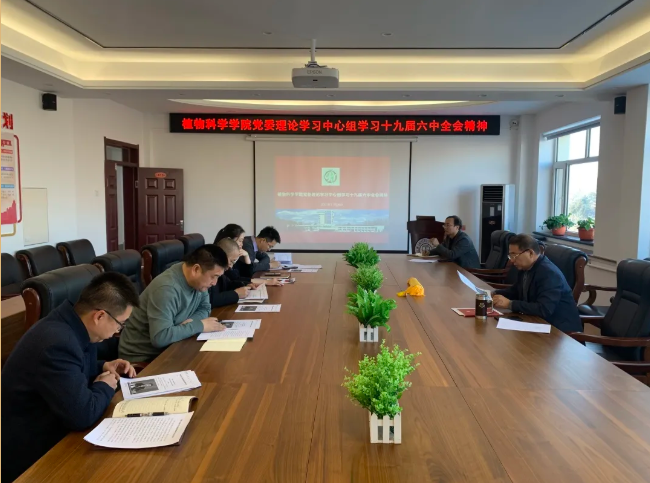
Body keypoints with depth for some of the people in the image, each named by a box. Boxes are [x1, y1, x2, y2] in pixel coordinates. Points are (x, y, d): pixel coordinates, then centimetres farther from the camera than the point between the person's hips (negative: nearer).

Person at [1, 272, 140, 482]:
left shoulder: (72, 324, -4)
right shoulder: (56, 343, -33)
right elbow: (83, 415, -32)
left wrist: (104, 367, 0)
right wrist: (105, 387, -13)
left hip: (48, 428, 8)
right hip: (31, 454, -8)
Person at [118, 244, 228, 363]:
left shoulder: (199, 280, -4)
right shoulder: (166, 288, -29)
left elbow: (205, 308, 8)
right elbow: (160, 337, -36)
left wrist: (192, 321, -14)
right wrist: (199, 325, -26)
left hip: (169, 348, 8)